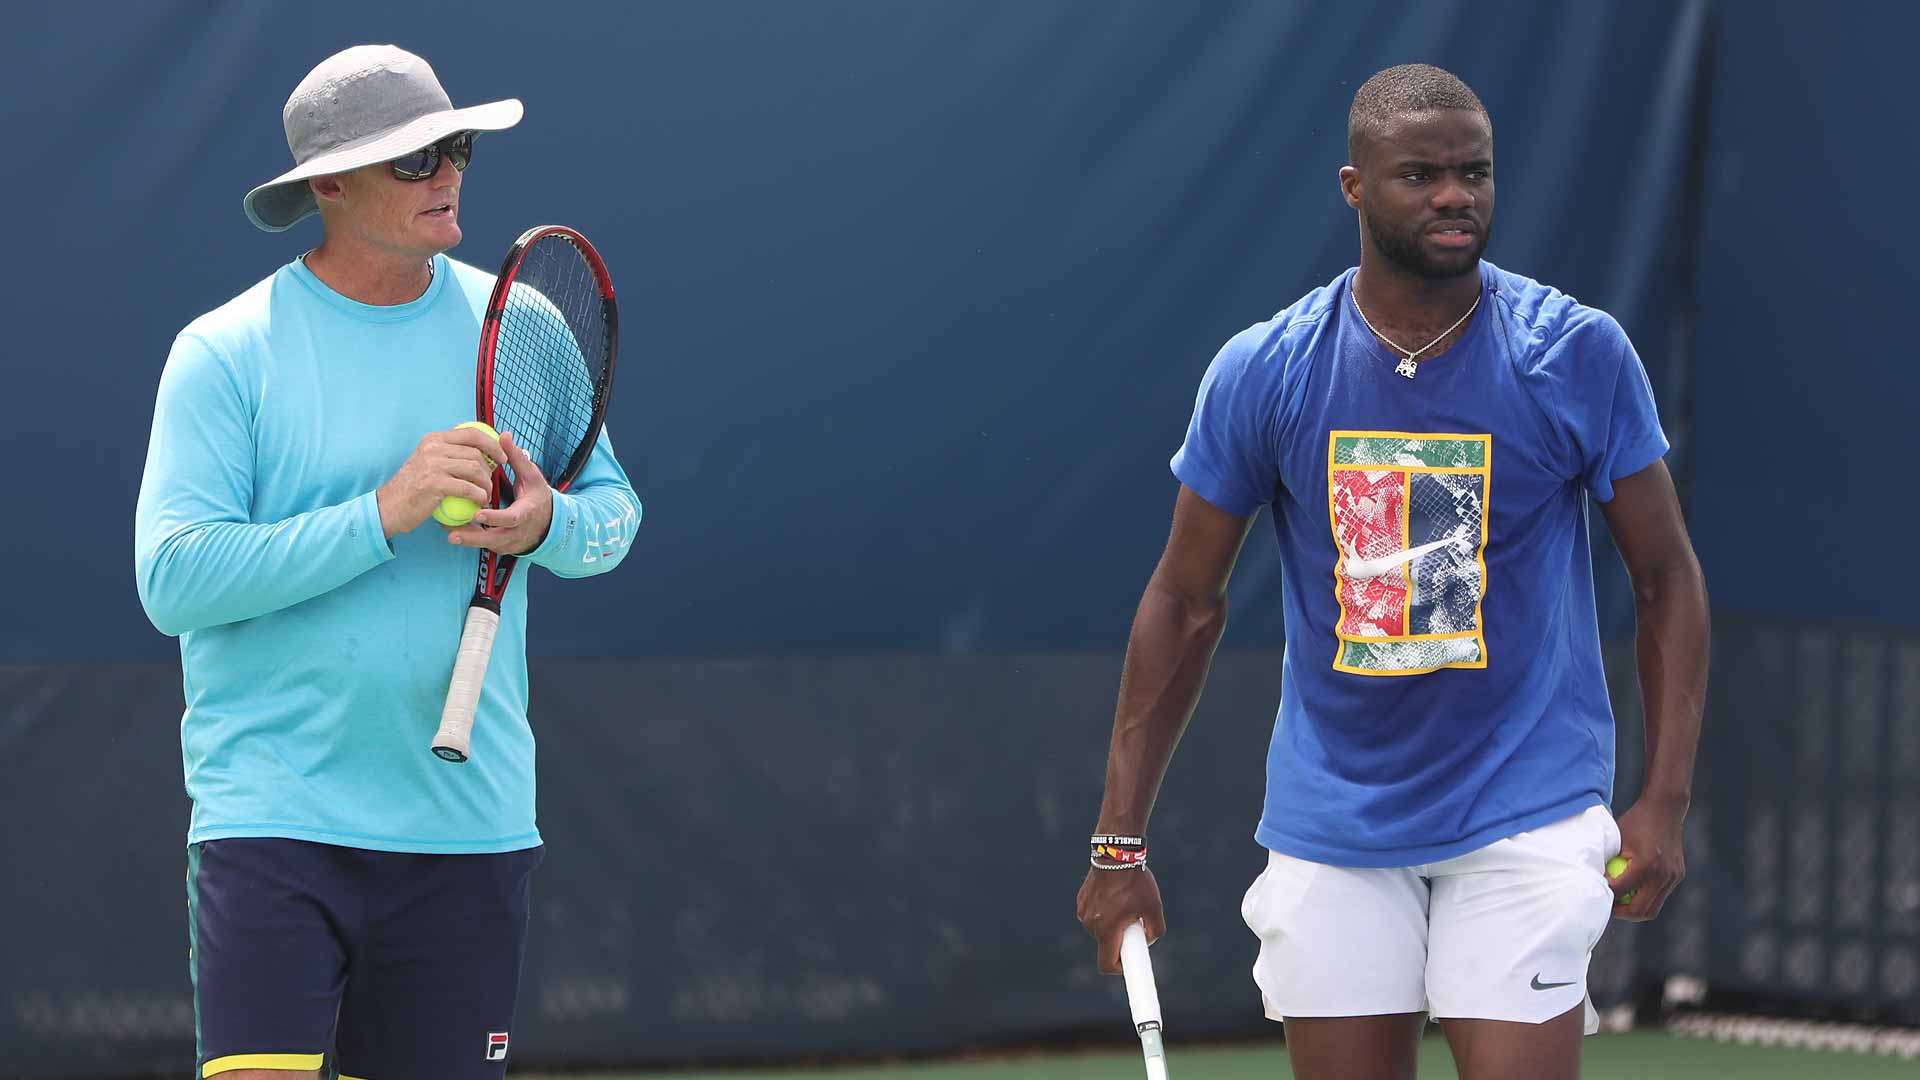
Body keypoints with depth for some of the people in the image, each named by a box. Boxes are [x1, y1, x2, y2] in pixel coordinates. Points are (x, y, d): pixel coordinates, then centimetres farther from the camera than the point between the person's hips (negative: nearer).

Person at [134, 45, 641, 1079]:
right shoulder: (225, 352, -4)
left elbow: (613, 508, 16)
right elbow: (172, 578, -13)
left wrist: (547, 525, -9)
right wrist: (384, 513, -20)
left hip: (468, 826, 4)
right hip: (271, 822, -4)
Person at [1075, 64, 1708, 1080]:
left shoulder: (1578, 355, -5)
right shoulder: (1260, 373, -3)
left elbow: (1665, 575, 2)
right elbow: (1185, 602, 6)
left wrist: (1665, 799, -8)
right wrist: (1120, 840, 4)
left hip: (1526, 815, -2)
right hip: (1331, 831, 2)